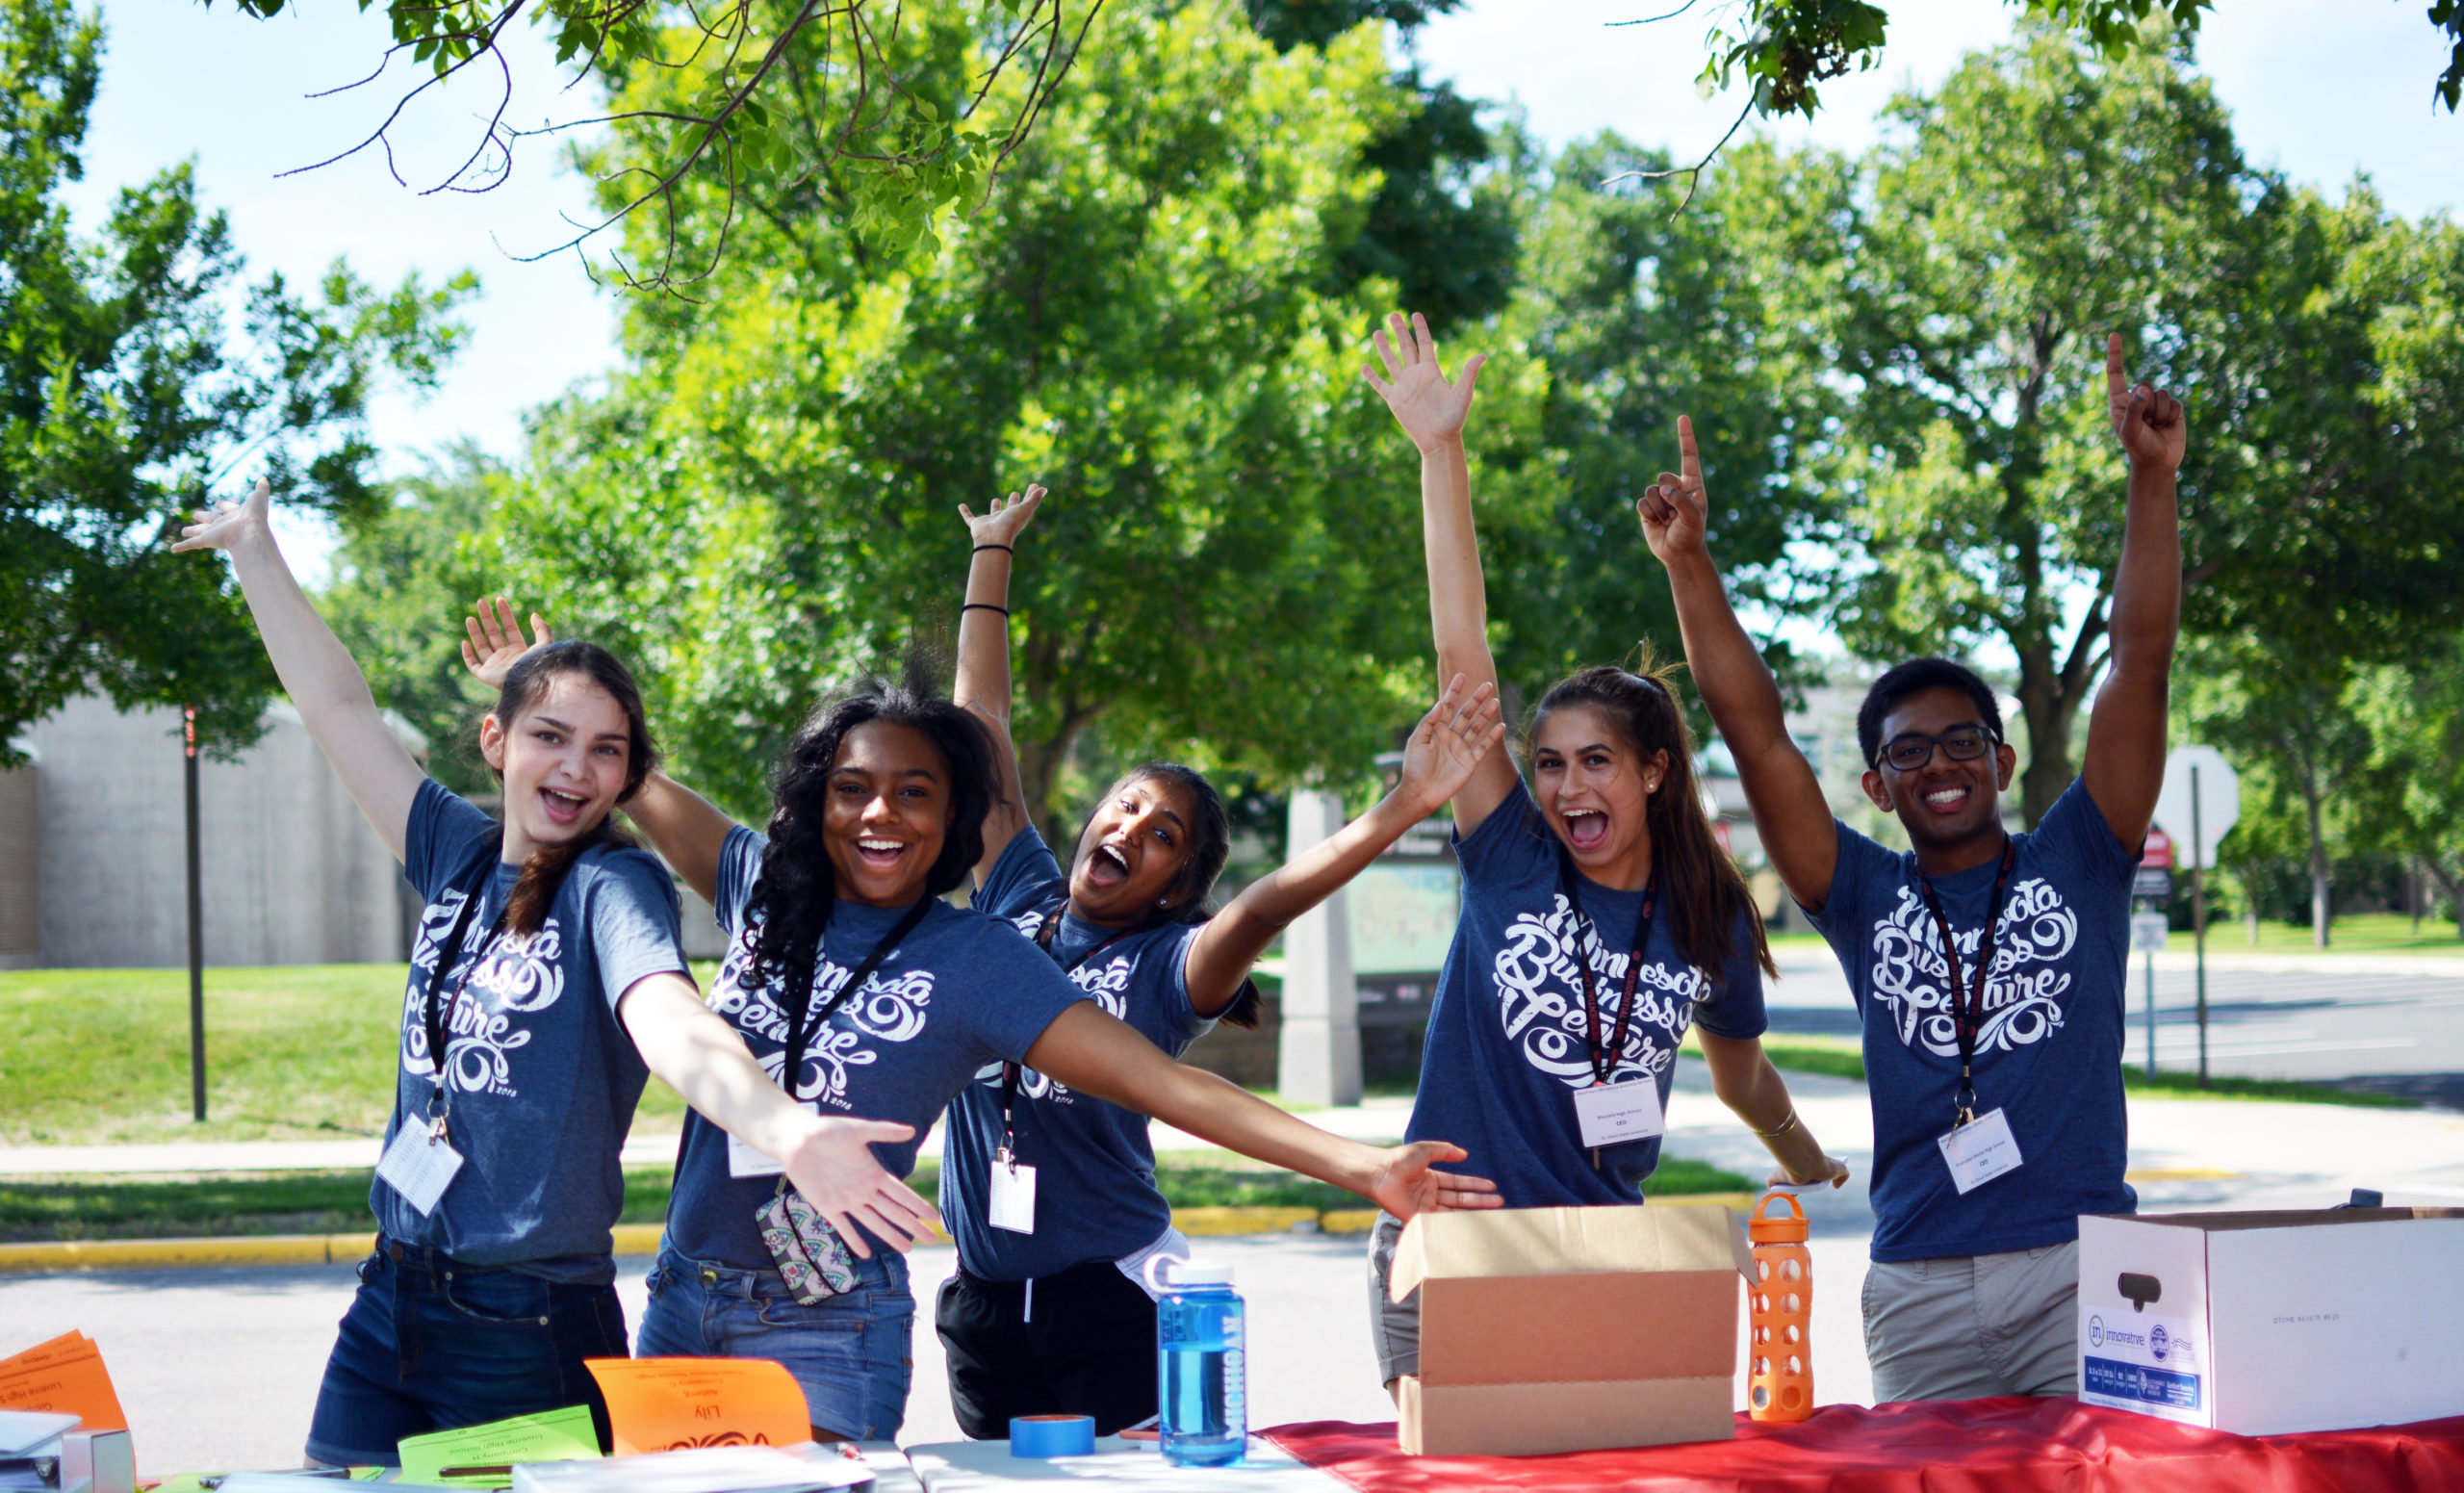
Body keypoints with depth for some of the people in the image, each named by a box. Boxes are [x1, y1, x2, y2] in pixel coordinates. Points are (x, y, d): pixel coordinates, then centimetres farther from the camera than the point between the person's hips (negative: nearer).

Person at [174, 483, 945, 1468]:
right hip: (389, 1310, 6)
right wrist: (253, 547, 24)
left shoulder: (613, 887, -10)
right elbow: (335, 706, 17)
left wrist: (784, 1129, -50)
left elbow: (669, 1025, -29)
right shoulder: (461, 859, 7)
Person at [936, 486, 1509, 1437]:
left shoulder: (1169, 966, -4)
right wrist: (992, 554, 14)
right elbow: (981, 722, 10)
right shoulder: (1016, 900, 6)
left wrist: (1401, 810, -39)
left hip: (1112, 1294, -4)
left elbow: (1263, 907, -24)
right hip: (985, 1296, 4)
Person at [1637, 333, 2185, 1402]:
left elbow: (2139, 665, 2)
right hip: (1920, 1288, 1)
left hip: (2080, 1271, -1)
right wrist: (1687, 561, -1)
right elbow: (1754, 732, 5)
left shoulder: (2076, 866, 9)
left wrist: (2151, 479, -4)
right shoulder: (1867, 900, 10)